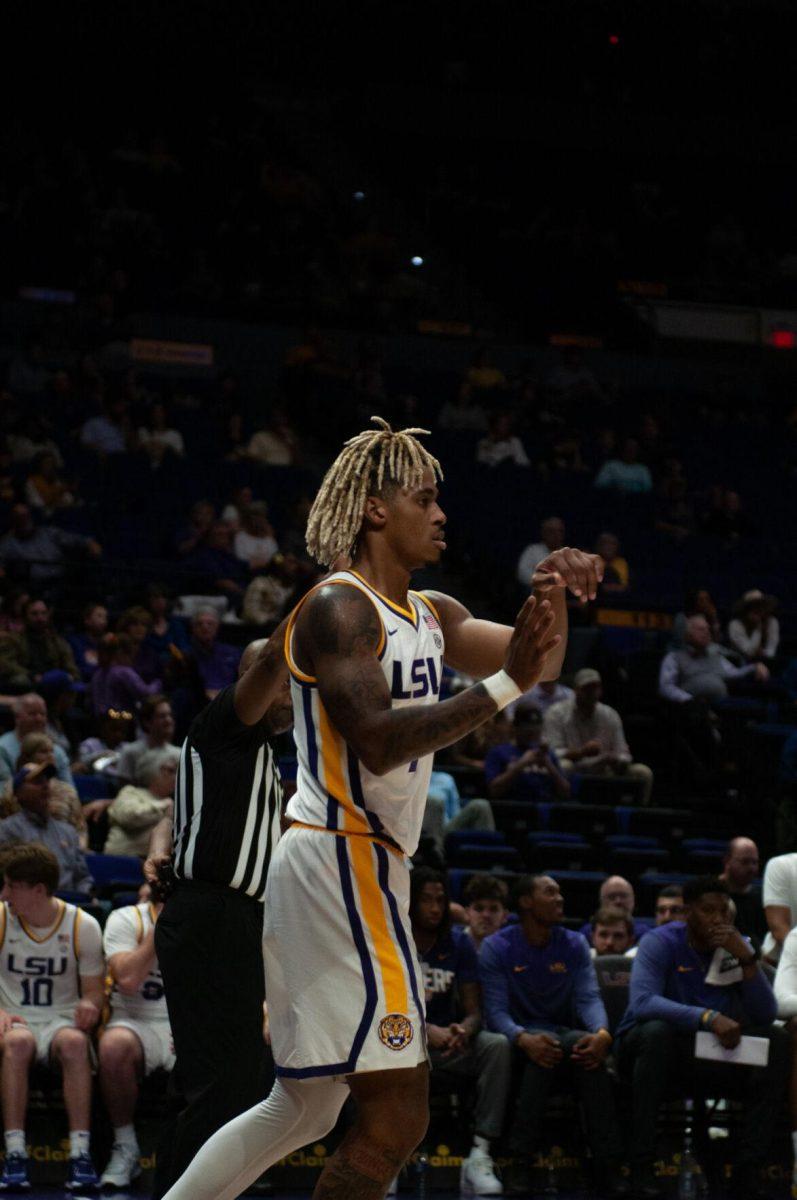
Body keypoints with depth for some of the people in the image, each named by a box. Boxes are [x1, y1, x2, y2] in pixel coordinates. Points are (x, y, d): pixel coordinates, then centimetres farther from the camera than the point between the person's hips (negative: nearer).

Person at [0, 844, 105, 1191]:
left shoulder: (83, 926, 0)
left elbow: (94, 990, 6)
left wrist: (89, 1006, -18)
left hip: (62, 1021, 0)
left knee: (74, 1043, -37)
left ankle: (81, 1155, -38)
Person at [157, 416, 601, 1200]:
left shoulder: (430, 616, 15)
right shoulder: (338, 608, -12)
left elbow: (540, 665, 20)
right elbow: (377, 741, -23)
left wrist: (554, 595, 1)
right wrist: (502, 687, -25)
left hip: (363, 868, 10)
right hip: (339, 862, -10)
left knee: (306, 1107, 16)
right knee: (396, 1118, -12)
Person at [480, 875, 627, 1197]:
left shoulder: (574, 945, 8)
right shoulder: (498, 948, -4)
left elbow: (589, 998, -5)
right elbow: (496, 1010, -13)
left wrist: (602, 1033, -29)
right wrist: (523, 1039, -36)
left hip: (565, 1032, 3)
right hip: (522, 1035, -3)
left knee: (589, 1045, -33)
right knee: (542, 1047, -38)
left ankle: (607, 1165, -38)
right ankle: (521, 1163, -41)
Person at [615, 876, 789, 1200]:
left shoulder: (735, 945, 2)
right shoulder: (661, 943, -11)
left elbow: (766, 1016, -7)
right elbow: (642, 1002, -31)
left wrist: (747, 959, -21)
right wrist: (708, 1017, -41)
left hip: (710, 1058, 4)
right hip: (649, 1049, -4)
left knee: (777, 1042, -17)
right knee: (657, 1031, -37)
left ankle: (747, 1172, -22)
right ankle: (642, 1168, -36)